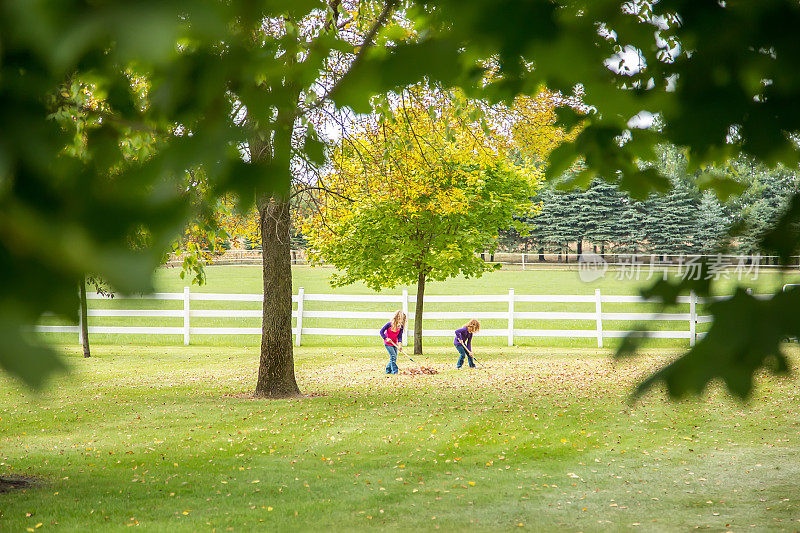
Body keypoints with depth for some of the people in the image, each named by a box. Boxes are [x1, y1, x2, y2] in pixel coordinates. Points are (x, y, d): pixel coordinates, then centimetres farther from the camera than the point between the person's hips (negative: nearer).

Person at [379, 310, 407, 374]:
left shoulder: (401, 326, -3)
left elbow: (400, 336, -4)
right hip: (388, 343, -6)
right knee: (393, 356, -14)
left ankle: (388, 370, 18)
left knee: (394, 358, 6)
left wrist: (399, 344, -18)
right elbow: (381, 331, -13)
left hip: (394, 344, 6)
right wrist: (386, 338, -24)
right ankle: (394, 371, -12)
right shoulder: (390, 324, -17)